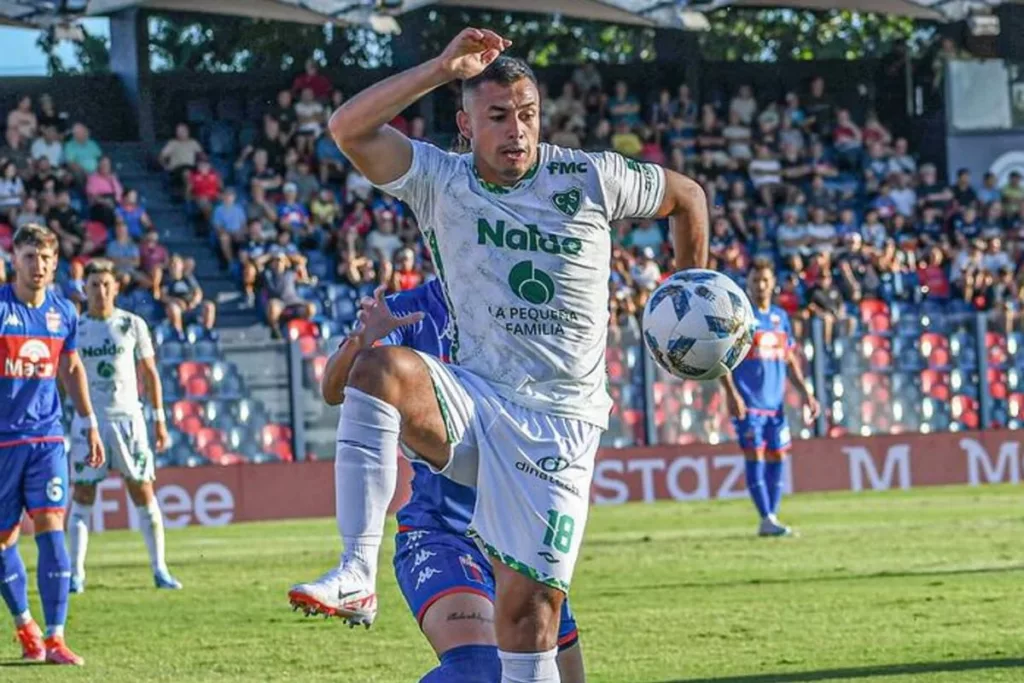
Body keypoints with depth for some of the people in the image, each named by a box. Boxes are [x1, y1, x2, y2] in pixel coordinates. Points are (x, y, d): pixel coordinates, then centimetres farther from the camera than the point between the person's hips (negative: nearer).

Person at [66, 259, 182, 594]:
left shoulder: (133, 325, 3)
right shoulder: (73, 328, 2)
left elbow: (150, 374, 8)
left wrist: (159, 419, 6)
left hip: (128, 416, 0)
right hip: (89, 419, 0)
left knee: (143, 492, 0)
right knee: (82, 494, -3)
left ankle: (159, 569, 5)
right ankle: (76, 572, 0)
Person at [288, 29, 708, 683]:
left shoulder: (590, 179, 1)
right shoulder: (441, 181, 1)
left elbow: (688, 196, 18)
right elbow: (348, 129, -14)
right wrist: (442, 69, -19)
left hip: (557, 422, -1)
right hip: (469, 404, 1)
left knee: (530, 609, -7)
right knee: (382, 367, -32)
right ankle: (357, 576, -38)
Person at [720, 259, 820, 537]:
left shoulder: (781, 317, 14)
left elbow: (790, 359, 21)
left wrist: (804, 392, 12)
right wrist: (731, 393, -19)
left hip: (775, 402, 6)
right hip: (748, 403, -6)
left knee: (777, 458, 5)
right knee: (755, 457, -9)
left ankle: (771, 518, 11)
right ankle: (767, 519, -9)